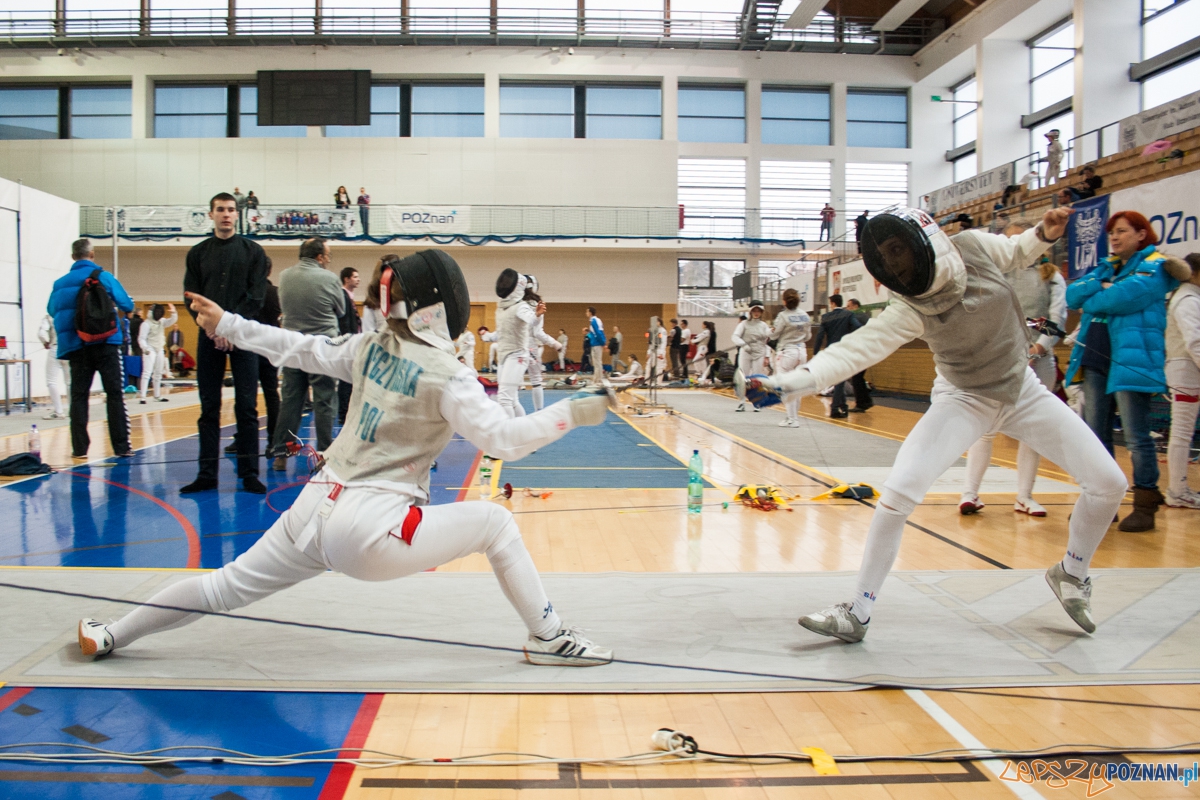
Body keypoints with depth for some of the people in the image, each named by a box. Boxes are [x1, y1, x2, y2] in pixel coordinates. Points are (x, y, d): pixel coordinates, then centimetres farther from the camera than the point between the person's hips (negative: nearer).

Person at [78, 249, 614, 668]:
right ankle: (549, 639, 9)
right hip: (374, 531, -6)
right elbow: (504, 440, -20)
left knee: (229, 586, 24)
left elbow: (298, 349, 17)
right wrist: (574, 412, -18)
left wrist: (225, 325, 29)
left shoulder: (370, 346, 7)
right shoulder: (447, 376, -13)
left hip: (316, 510, 7)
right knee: (495, 522, 5)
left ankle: (110, 636, 37)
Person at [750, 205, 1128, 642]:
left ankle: (1071, 574, 25)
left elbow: (1015, 252, 7)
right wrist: (789, 381, -49)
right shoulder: (910, 308, -24)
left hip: (1022, 390, 3)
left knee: (1108, 483, -3)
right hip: (962, 401, -3)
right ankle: (857, 612, -9)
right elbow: (858, 347, -36)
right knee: (897, 495, -22)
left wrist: (1046, 232, -13)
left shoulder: (973, 246, -16)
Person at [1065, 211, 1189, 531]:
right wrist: (1100, 286, -8)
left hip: (1132, 359, -7)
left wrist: (1091, 300, -1)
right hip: (1095, 360, 7)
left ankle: (1145, 507, 4)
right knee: (1096, 437, 8)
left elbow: (1124, 297, -18)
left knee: (1137, 439, -4)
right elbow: (1072, 296, 8)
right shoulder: (1104, 268, 22)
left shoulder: (1156, 266, -1)